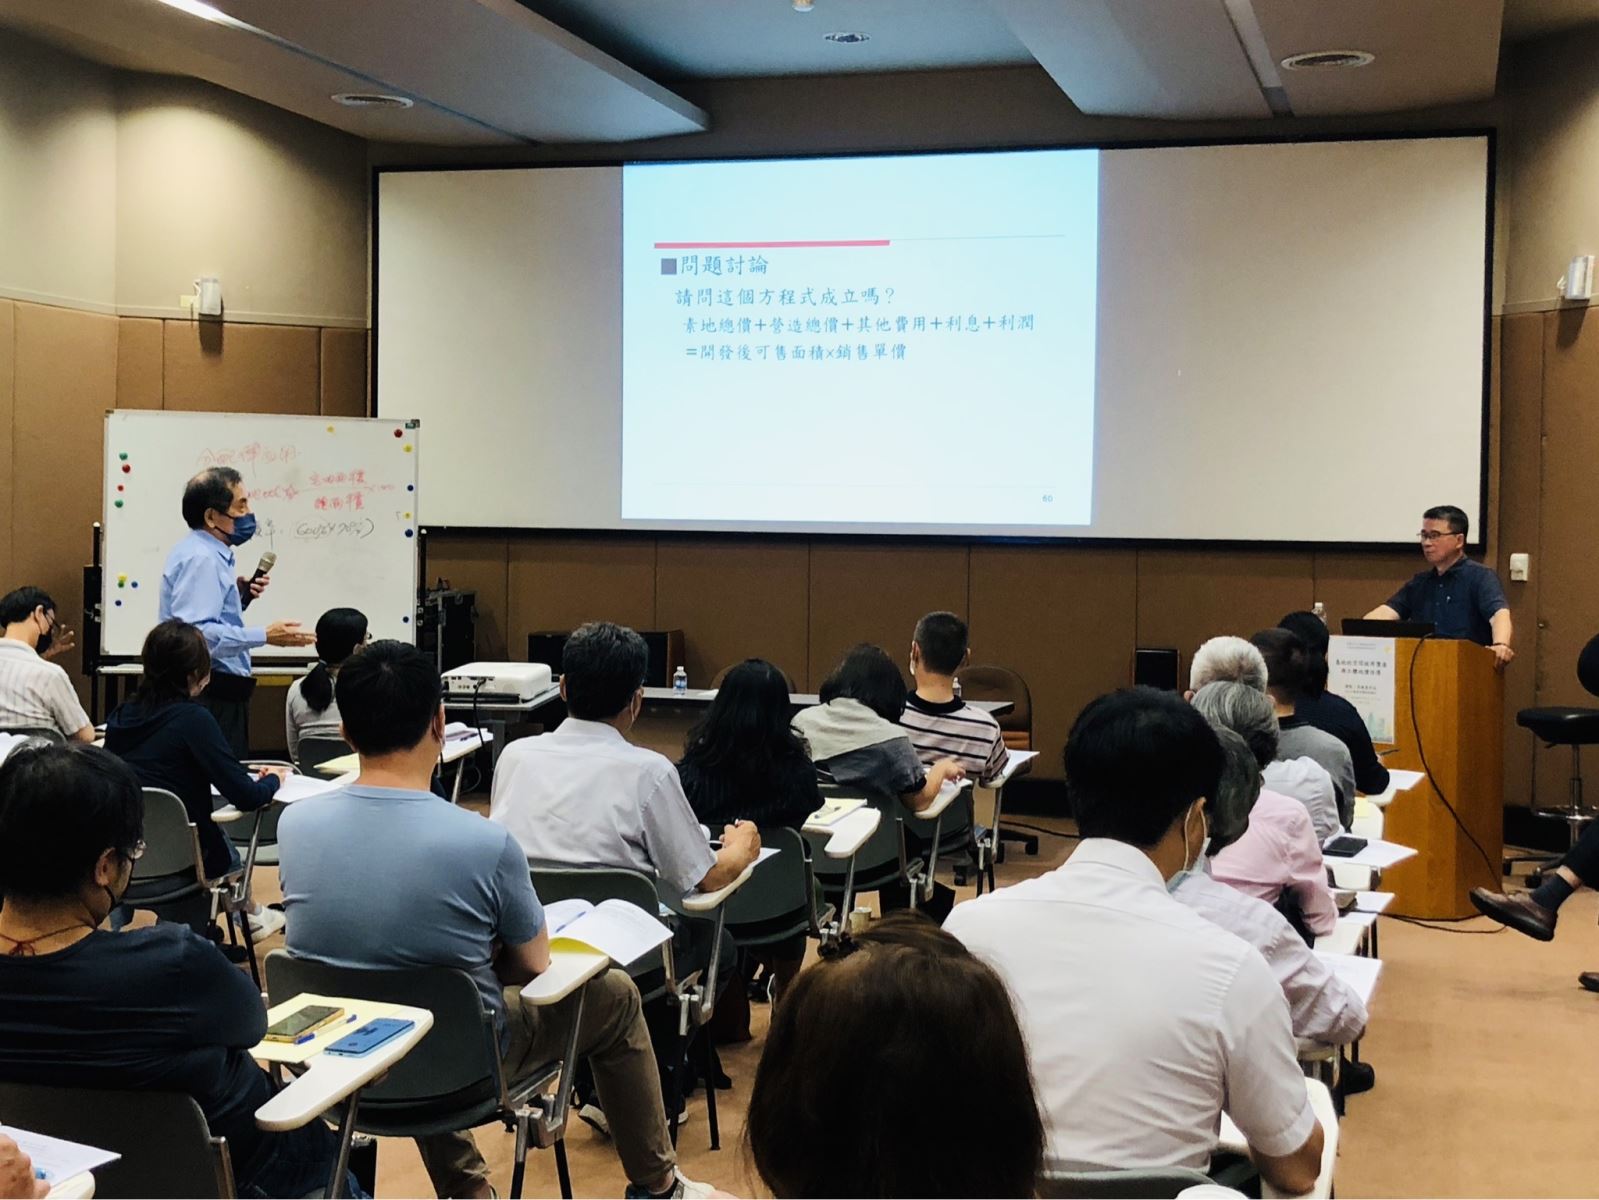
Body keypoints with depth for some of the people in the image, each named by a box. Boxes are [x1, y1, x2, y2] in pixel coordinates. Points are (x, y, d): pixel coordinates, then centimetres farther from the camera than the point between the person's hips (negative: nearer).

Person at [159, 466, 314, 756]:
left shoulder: (206, 553, 16)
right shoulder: (200, 559, -16)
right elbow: (195, 631, -28)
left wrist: (239, 595, 12)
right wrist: (264, 635, -27)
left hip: (220, 694, 11)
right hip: (212, 696, -11)